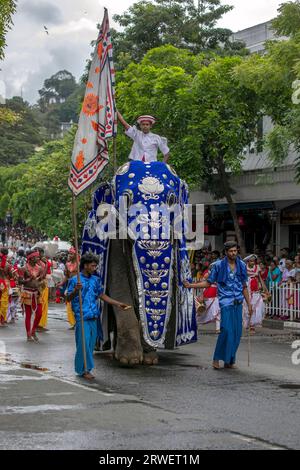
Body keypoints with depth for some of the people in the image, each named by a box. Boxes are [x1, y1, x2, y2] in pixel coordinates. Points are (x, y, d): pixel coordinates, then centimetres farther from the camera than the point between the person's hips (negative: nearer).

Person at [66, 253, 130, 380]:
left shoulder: (95, 280, 11)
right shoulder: (75, 280, -5)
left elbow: (102, 295, 18)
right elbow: (68, 299, -7)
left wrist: (118, 304, 14)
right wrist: (76, 290, -27)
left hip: (93, 317, 6)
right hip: (82, 318, -6)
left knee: (91, 344, 8)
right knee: (83, 343, -6)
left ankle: (84, 369, 18)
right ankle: (83, 369, 4)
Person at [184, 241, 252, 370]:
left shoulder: (242, 265, 10)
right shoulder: (219, 265, 0)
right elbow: (208, 283, 6)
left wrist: (249, 304, 15)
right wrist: (191, 285, -4)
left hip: (238, 303, 4)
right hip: (226, 302, -4)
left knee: (237, 332, 2)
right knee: (226, 330, -15)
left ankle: (230, 361, 12)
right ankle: (217, 358, -3)